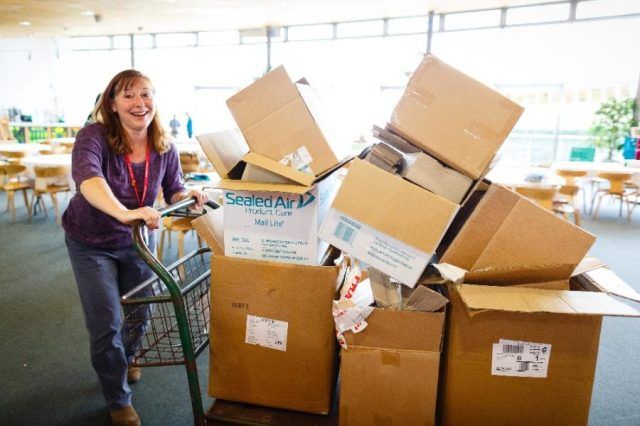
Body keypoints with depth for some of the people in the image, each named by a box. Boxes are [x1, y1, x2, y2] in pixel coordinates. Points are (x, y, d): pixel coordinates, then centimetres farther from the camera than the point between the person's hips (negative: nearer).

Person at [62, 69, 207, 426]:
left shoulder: (165, 148, -13)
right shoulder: (94, 137, -26)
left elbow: (174, 192, -4)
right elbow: (88, 177, -45)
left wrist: (188, 196, -28)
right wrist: (125, 213, -63)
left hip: (138, 240, 4)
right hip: (92, 244, -3)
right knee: (107, 324, -1)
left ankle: (124, 360, 53)